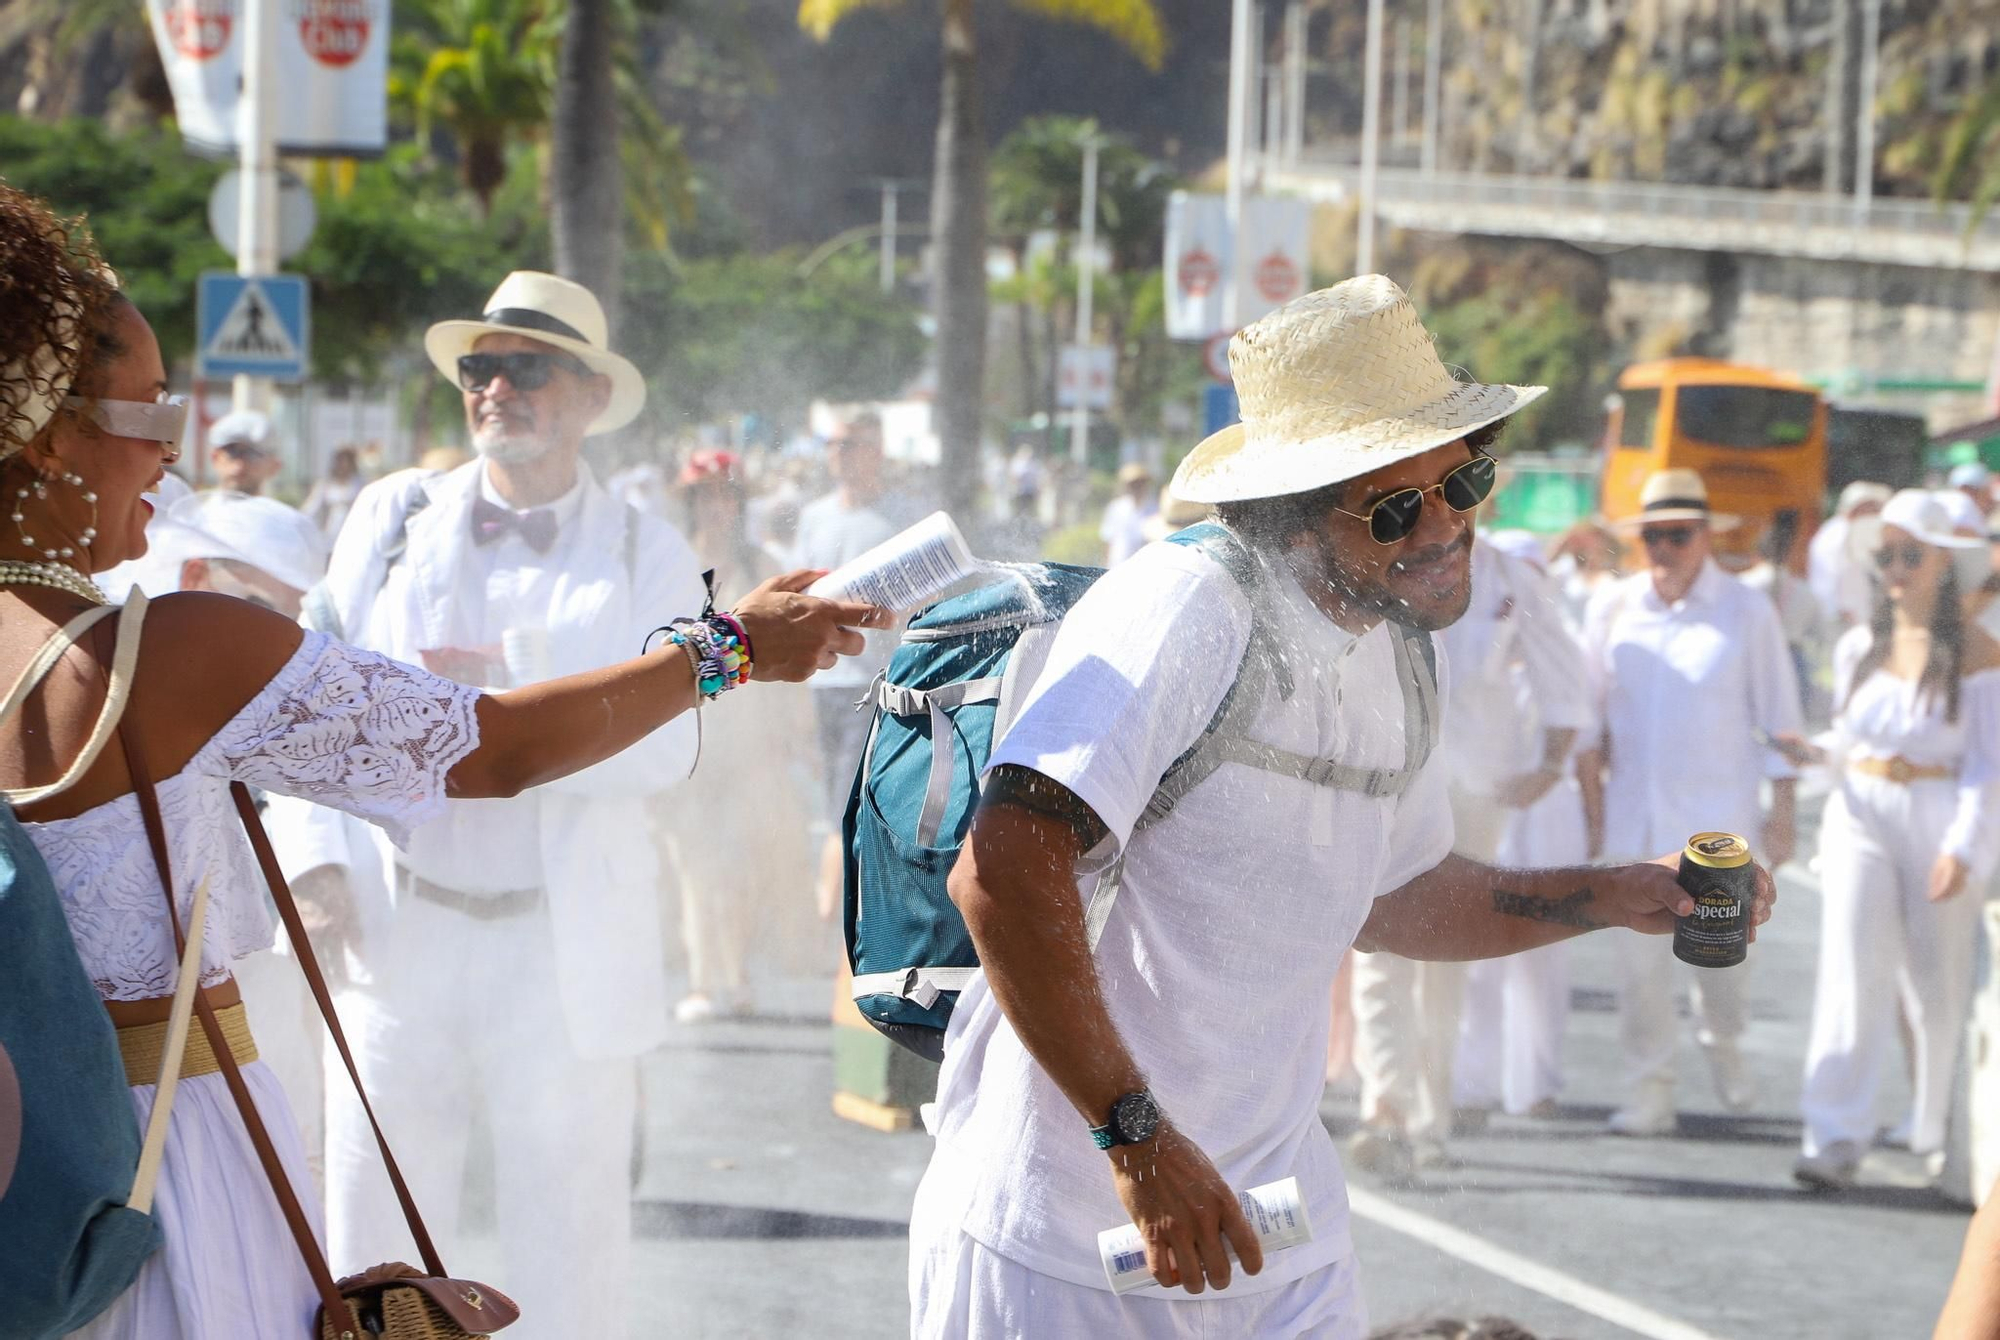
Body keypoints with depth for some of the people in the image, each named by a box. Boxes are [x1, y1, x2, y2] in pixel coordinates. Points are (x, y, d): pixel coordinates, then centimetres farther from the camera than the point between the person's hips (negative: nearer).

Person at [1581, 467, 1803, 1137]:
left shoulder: (1746, 611, 0)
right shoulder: (1613, 608, 5)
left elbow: (1778, 719, 3)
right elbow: (1588, 712, 12)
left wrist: (1783, 810, -2)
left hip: (1718, 809, -2)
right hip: (1633, 805, 2)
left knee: (1722, 948, -1)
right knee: (1639, 952, -1)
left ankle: (1723, 1044, 29)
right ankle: (1650, 1091, 7)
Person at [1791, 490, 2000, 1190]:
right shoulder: (1858, 647, 8)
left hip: (1943, 825, -2)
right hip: (1861, 814, 2)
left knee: (1938, 986, 6)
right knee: (1853, 969, -12)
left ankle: (1936, 1128, 29)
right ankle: (1836, 1141, -16)